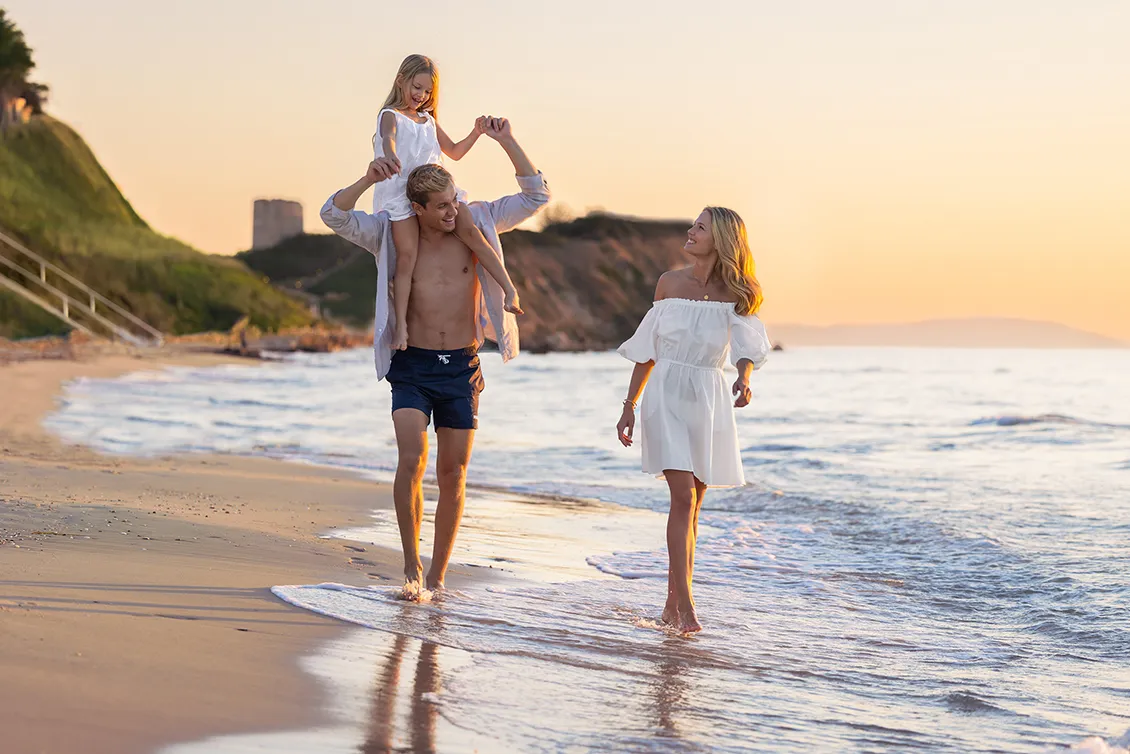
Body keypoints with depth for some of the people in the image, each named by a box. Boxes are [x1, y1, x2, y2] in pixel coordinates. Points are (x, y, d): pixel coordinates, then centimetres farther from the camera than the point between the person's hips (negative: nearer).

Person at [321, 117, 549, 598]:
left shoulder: (475, 225, 2)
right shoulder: (393, 235, 0)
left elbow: (536, 195, 2)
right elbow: (334, 215, -8)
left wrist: (507, 143, -9)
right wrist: (368, 181, -23)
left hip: (462, 369, 2)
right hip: (412, 367, -2)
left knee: (452, 475, 4)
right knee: (411, 461, -18)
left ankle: (437, 575, 16)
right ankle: (411, 566, -3)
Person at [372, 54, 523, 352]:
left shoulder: (429, 121, 24)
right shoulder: (390, 115, 4)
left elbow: (454, 151, 33)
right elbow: (388, 137, -21)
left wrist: (475, 133, 15)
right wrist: (390, 156, -45)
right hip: (400, 193, -4)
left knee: (470, 231, -18)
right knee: (407, 254, -17)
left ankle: (510, 290, -21)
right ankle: (401, 326, -16)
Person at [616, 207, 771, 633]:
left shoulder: (735, 295, 0)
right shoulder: (670, 282, 3)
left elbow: (746, 348, -9)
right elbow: (648, 349, 9)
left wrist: (744, 379, -32)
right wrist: (630, 405, 9)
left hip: (708, 402, 1)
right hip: (667, 396, -1)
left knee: (691, 506, 6)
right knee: (683, 495, -14)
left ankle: (673, 605, 16)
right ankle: (684, 603, -15)